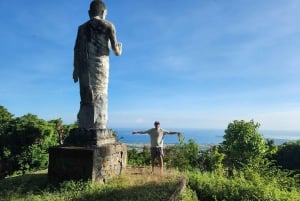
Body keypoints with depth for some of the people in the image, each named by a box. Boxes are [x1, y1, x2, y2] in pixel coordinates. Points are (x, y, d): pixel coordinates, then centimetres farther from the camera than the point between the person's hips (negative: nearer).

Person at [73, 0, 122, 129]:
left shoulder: (82, 27, 19)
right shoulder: (108, 25, 10)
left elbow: (77, 49, 9)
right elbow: (115, 49, 3)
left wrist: (75, 68, 9)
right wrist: (119, 49, 25)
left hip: (84, 65, 3)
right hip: (100, 63, -3)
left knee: (86, 98, 5)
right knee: (99, 97, -6)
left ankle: (84, 129, -1)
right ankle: (99, 129, -12)